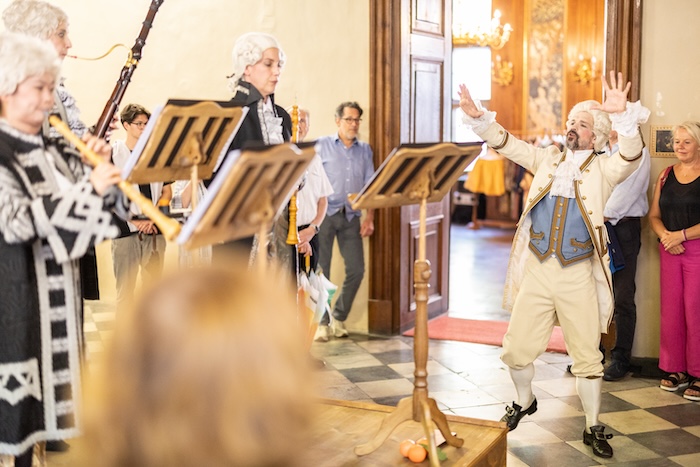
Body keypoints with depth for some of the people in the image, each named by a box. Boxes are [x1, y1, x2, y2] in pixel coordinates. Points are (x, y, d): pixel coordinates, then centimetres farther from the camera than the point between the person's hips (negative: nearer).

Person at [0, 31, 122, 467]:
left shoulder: (55, 150, 10)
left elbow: (98, 208, 11)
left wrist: (101, 169, -6)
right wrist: (88, 189, -27)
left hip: (56, 294, 7)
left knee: (38, 394, 14)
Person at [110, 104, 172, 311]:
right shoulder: (113, 154, 0)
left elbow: (167, 191, 11)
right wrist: (134, 221, -11)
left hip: (154, 229, 3)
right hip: (125, 230, -3)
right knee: (125, 289, -1)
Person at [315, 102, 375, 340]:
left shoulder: (365, 150, 14)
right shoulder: (322, 145, 5)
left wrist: (369, 217, 2)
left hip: (351, 216, 3)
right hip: (325, 213, -3)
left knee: (356, 269, -2)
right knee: (321, 270, -3)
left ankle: (339, 317, 17)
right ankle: (322, 322, 8)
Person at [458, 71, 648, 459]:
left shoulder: (603, 169, 1)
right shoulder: (547, 159, 11)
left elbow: (631, 157, -18)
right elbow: (508, 145, 6)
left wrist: (624, 117, -36)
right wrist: (479, 118, -10)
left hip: (578, 277, -2)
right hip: (536, 271, 3)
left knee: (587, 357, 5)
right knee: (516, 349, 6)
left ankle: (593, 429, 22)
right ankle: (524, 402, 35)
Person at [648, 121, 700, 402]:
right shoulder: (666, 175, 12)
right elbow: (654, 215, 11)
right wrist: (664, 235, -8)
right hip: (669, 251, 5)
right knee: (670, 311, 6)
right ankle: (676, 370, 16)